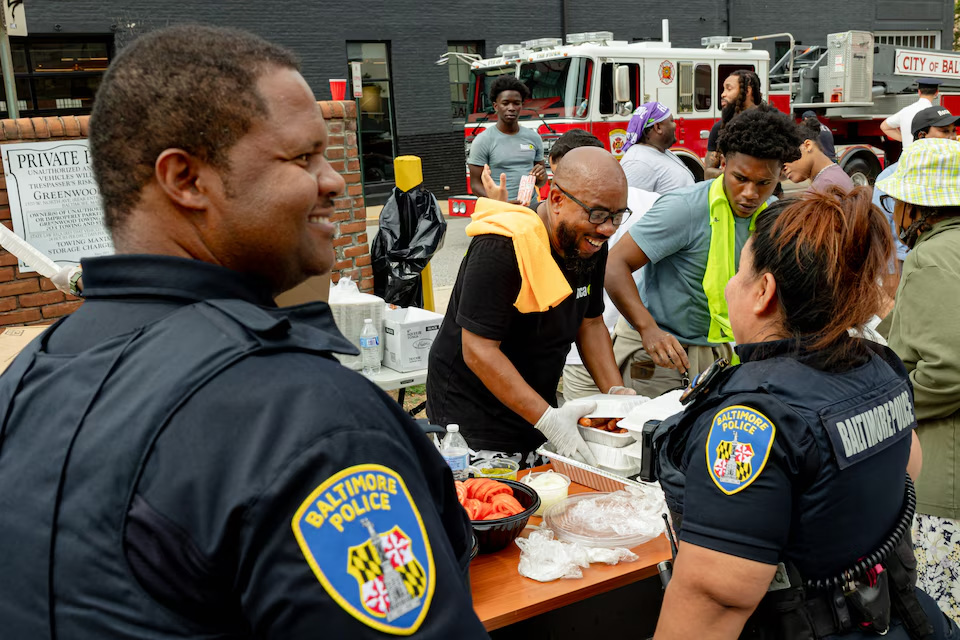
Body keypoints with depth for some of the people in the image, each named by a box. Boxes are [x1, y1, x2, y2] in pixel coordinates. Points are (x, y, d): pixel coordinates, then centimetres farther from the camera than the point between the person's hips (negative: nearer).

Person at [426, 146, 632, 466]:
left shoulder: (590, 244, -1)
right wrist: (548, 419, -31)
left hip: (538, 413, 8)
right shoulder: (501, 248, -27)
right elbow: (478, 351, -28)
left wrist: (616, 392, -4)